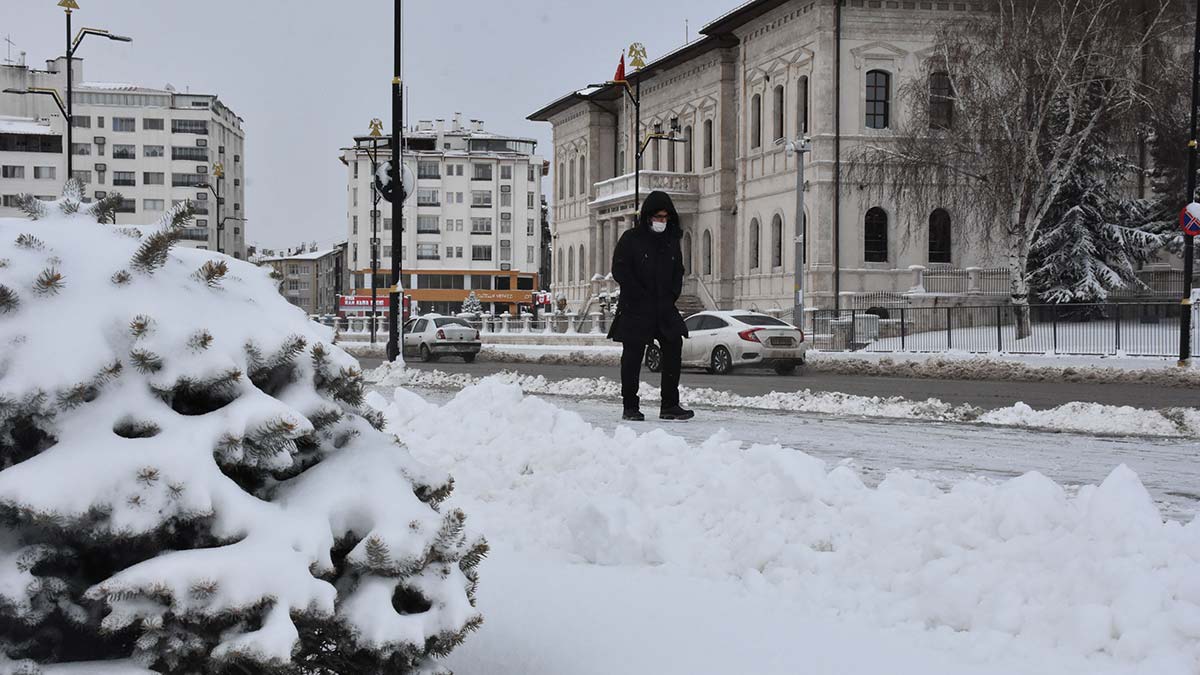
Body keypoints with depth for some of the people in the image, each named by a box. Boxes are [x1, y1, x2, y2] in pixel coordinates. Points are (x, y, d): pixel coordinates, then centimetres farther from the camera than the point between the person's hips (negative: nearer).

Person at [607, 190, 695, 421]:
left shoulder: (672, 241, 12)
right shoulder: (631, 239, -3)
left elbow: (678, 273, 19)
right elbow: (620, 271, -8)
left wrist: (670, 297, 3)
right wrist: (642, 298, -12)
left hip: (665, 309, 5)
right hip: (635, 310, -5)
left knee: (673, 351, -2)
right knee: (632, 356, -1)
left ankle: (670, 406, 2)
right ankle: (630, 407, 6)